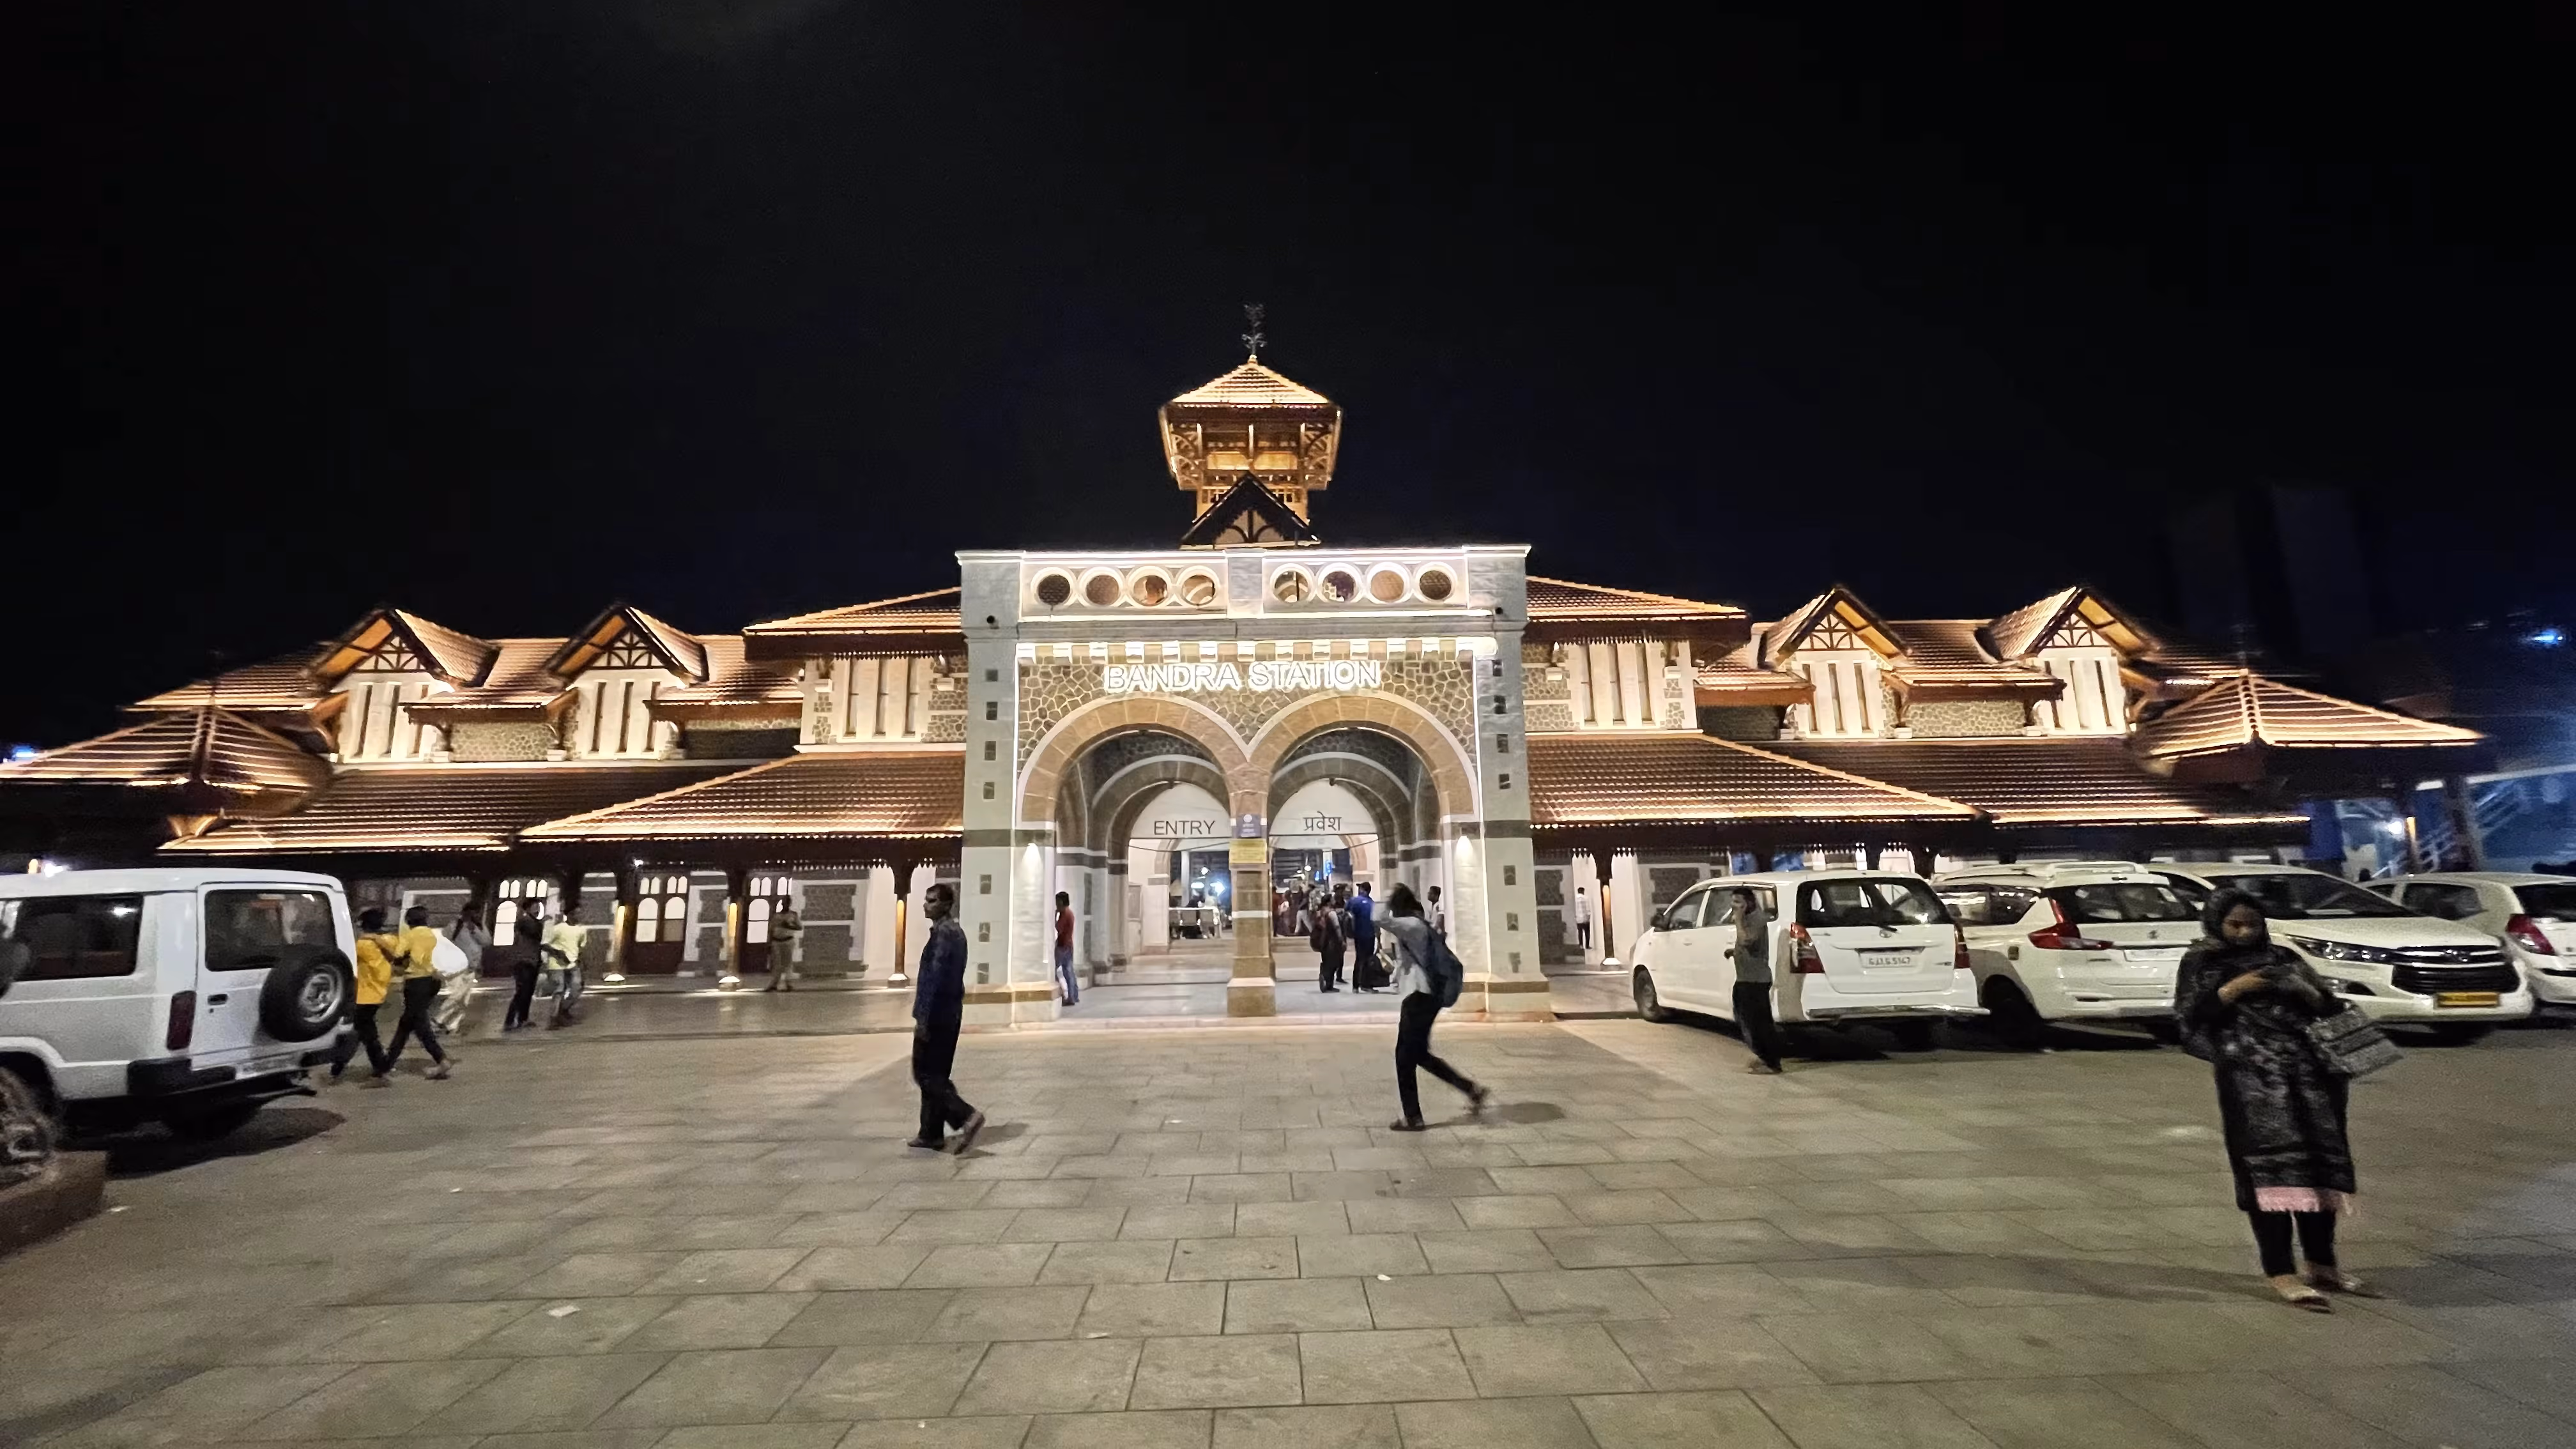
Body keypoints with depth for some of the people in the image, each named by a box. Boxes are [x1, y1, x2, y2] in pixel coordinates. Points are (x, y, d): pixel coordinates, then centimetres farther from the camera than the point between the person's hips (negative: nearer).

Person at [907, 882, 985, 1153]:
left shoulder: (942, 933, -16)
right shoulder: (956, 931, 14)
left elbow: (934, 977, -22)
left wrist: (922, 1018, -21)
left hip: (936, 1015, -10)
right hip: (951, 1014, 10)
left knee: (925, 1073, -4)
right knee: (936, 1073, 14)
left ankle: (966, 1116, -13)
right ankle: (931, 1134, 19)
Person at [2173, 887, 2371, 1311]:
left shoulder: (2283, 958, 18)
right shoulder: (2200, 963, 7)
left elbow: (2329, 1006, 16)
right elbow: (2187, 1018, -2)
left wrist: (2311, 994, -5)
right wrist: (2228, 992, -12)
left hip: (2306, 1067, 5)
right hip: (2250, 1075, -5)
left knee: (2322, 1163, 4)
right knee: (2272, 1165, -13)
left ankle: (2322, 1265, 20)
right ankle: (2281, 1275, -11)